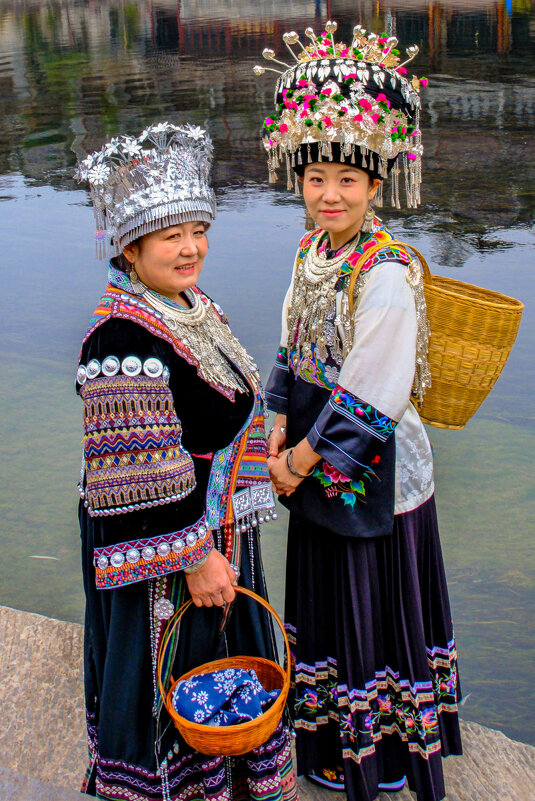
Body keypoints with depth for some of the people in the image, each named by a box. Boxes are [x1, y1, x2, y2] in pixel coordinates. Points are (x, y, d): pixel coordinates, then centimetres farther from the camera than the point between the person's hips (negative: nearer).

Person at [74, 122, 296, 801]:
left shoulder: (190, 302, 4)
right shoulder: (123, 338, -27)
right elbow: (144, 480, -28)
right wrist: (195, 557, -23)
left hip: (218, 527, 10)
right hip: (164, 546, -10)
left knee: (222, 653, 26)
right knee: (173, 673, 10)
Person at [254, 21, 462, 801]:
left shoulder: (388, 272, -22)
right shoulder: (311, 253, 3)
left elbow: (370, 393, -22)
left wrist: (303, 458, -13)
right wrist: (281, 438, -3)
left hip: (376, 466, -8)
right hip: (317, 463, 8)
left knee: (381, 612, 9)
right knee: (327, 605, 21)